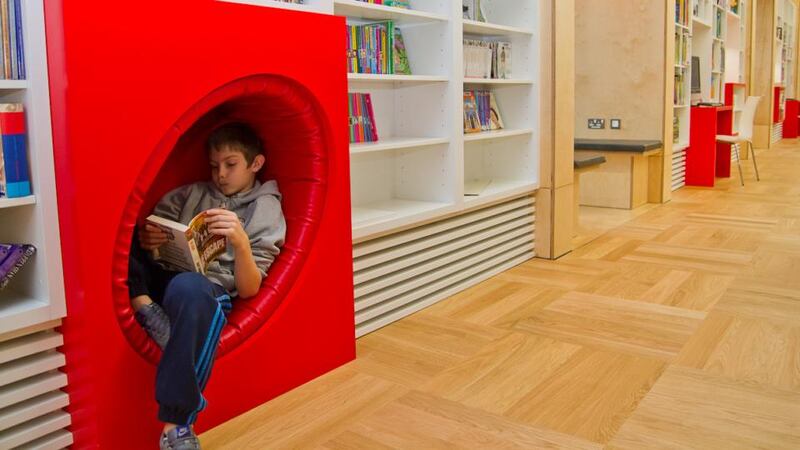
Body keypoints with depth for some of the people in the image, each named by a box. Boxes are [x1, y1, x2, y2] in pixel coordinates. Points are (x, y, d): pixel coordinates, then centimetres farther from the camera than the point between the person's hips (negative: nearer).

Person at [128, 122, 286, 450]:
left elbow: (248, 290, -4)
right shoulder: (193, 193, 20)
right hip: (164, 276, 5)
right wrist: (147, 237, -12)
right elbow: (150, 232, 12)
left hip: (211, 288, -4)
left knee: (188, 287, -41)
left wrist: (240, 242, -23)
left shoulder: (266, 211, 6)